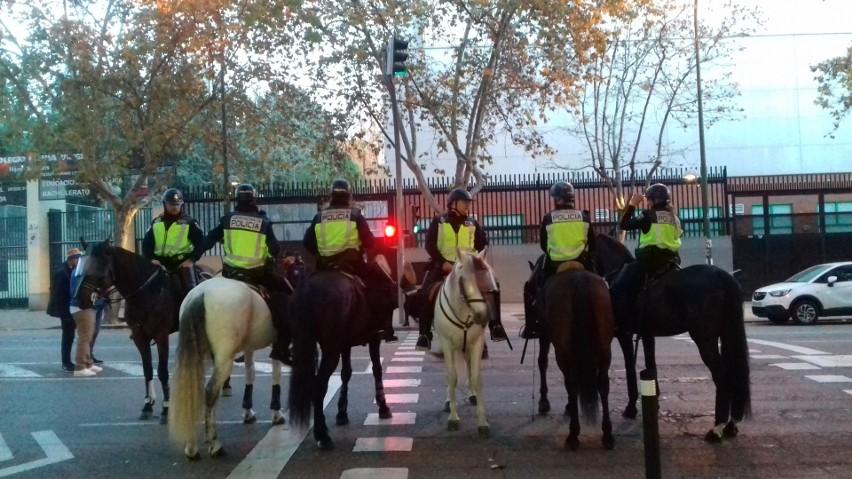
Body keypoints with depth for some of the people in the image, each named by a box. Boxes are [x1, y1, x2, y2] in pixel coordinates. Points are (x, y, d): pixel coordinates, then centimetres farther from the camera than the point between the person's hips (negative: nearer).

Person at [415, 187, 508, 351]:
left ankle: (495, 326, -4)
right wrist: (443, 262, -16)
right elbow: (430, 245, -5)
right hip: (443, 265, -2)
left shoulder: (473, 223, 8)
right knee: (426, 293, -23)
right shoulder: (439, 221, 2)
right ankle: (425, 334, -15)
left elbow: (483, 244, 6)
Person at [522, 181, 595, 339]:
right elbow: (592, 243, 10)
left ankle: (531, 328, 16)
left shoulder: (548, 218, -4)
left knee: (532, 288, 17)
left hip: (554, 264, -2)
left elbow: (543, 245, 7)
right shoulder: (583, 217, 3)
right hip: (580, 263, 2)